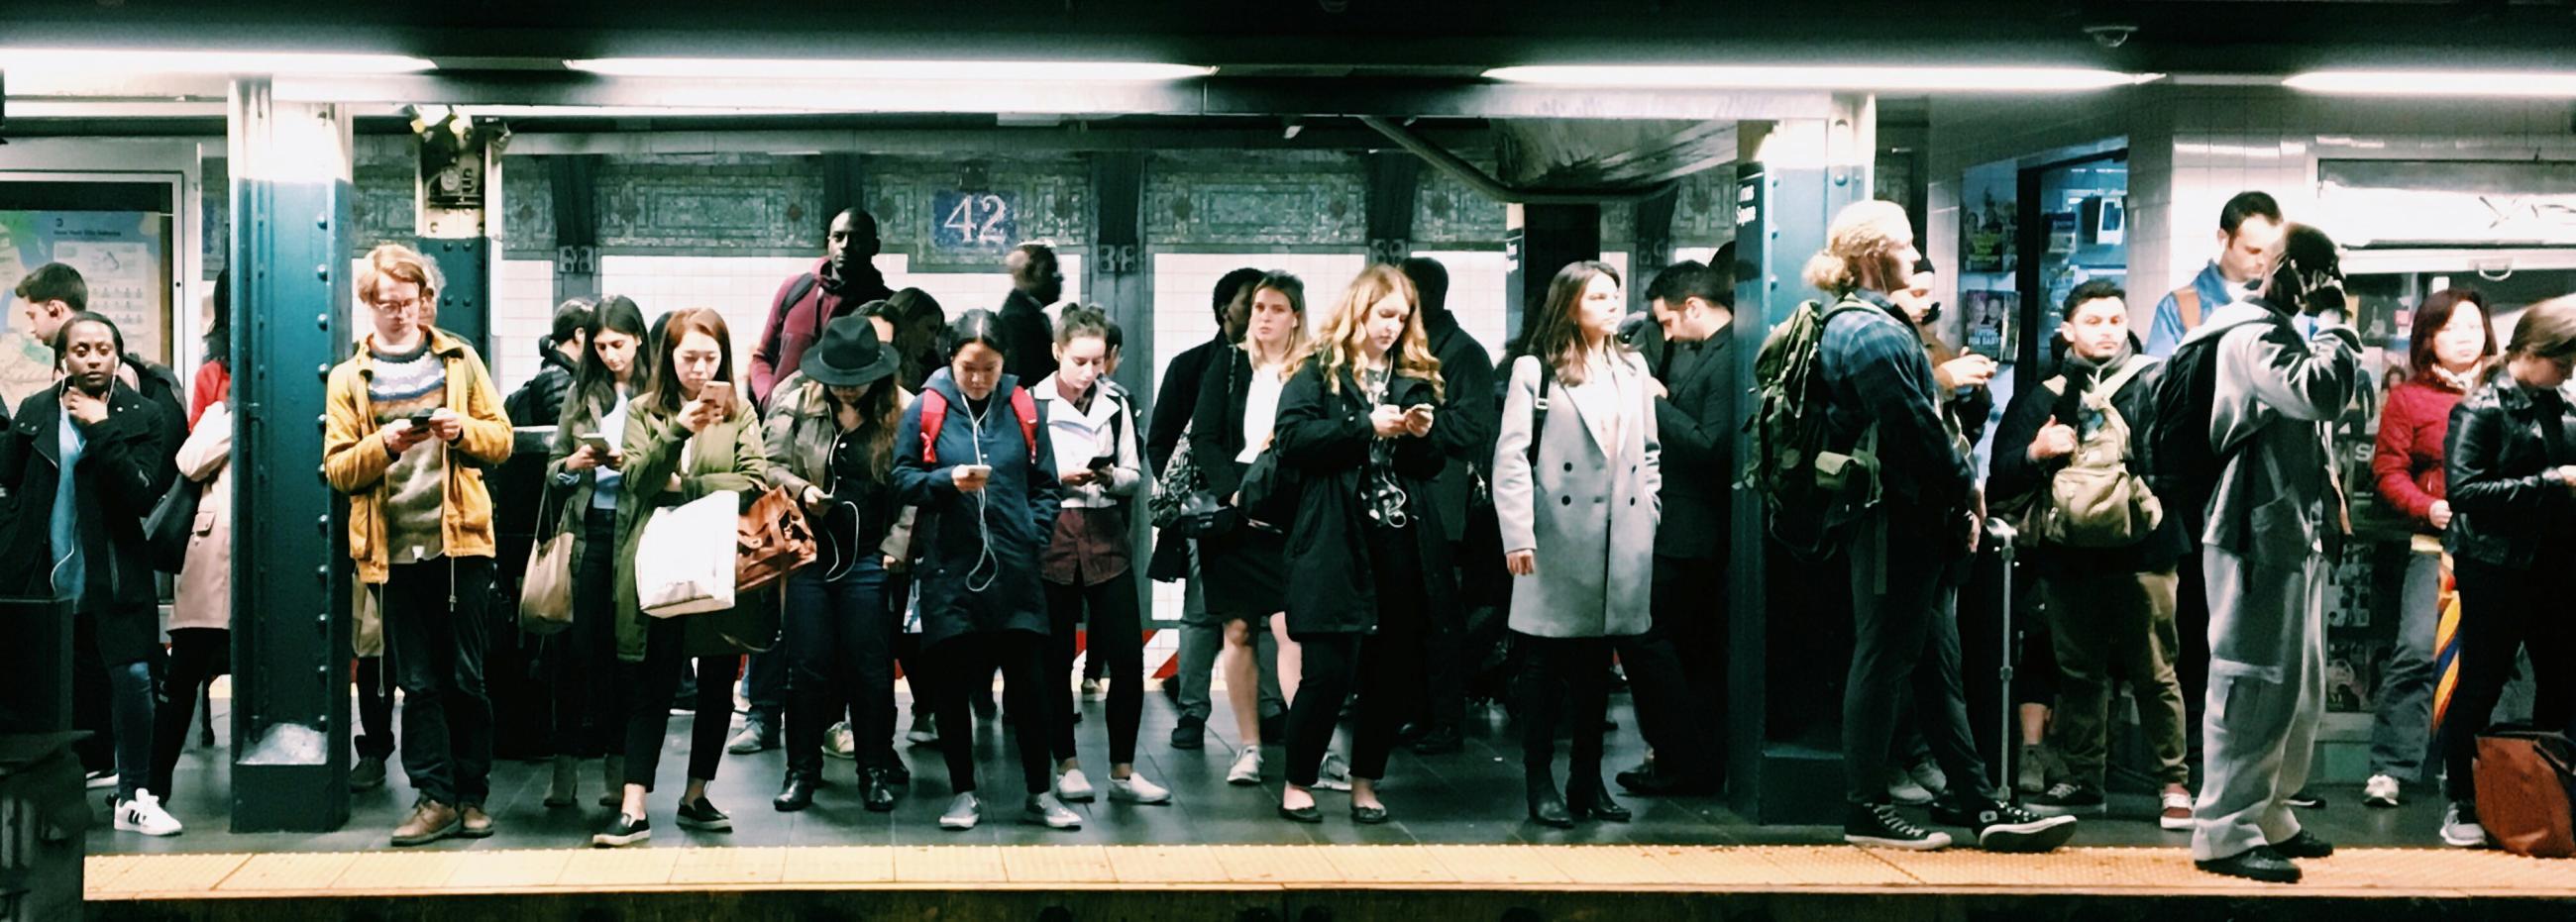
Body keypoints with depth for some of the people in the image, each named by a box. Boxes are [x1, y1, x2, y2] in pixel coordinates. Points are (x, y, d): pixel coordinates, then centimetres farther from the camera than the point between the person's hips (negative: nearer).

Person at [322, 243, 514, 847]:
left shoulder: (460, 360, 9)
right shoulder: (349, 379, 9)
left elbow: (501, 439, 7)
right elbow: (337, 469, 3)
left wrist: (464, 428, -12)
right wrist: (383, 444, -15)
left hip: (461, 540, 0)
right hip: (393, 549, 1)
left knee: (466, 677, 2)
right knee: (418, 682, 3)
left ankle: (471, 796, 11)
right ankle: (435, 797, 8)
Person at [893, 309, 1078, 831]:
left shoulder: (1024, 410, 6)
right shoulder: (925, 410, 1)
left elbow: (1044, 486, 10)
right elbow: (901, 481, 2)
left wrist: (1035, 538, -1)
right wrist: (948, 480, -14)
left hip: (1015, 570, 1)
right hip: (948, 568, -1)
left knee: (1029, 681, 4)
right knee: (952, 683, 5)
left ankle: (1038, 795, 15)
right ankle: (963, 794, 19)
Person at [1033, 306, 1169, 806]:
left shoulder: (1116, 401, 10)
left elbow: (1136, 476, 11)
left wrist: (1112, 477, -9)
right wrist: (1056, 479, -16)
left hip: (1105, 536, 3)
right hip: (1050, 538, -3)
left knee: (1128, 656, -2)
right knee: (1056, 660, 4)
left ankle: (1123, 772, 7)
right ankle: (1067, 765, 17)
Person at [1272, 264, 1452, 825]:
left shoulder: (1416, 377, 17)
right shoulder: (1317, 371, 3)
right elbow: (1292, 438, -12)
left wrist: (1422, 436, -1)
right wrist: (1369, 428, -15)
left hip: (1402, 542, 5)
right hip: (1337, 541, -5)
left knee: (1394, 671, 7)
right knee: (1331, 669, -6)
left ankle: (1365, 783, 21)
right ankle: (1298, 783, 11)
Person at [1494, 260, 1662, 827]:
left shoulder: (1632, 371, 16)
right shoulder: (1535, 371, -1)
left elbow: (1650, 454, 19)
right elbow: (1511, 457, -8)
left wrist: (1648, 519, 9)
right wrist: (1517, 535, -15)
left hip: (1621, 545, 5)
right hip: (1559, 543, -5)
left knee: (1598, 663, 11)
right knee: (1547, 662, 0)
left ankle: (1588, 780, 19)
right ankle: (1541, 784, 7)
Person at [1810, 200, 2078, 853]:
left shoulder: (1871, 324, 19)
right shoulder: (1871, 333, -15)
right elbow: (1916, 430, -20)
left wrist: (1960, 497, 8)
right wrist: (1966, 490, -7)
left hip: (1914, 527, 11)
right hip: (1896, 524, -11)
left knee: (1937, 667, 12)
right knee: (1883, 661, -3)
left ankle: (1976, 801, 18)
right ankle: (1865, 808, 4)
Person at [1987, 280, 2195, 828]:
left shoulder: (2153, 383, 3)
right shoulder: (2044, 396, 12)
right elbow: (2003, 478, 9)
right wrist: (2035, 453, -8)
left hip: (2140, 550, -4)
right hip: (2068, 554, 4)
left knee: (2153, 673, -1)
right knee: (2078, 671, 11)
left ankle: (2175, 782, 7)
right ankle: (2082, 781, 21)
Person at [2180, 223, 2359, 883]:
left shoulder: (2278, 331, 21)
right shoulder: (2254, 334, -12)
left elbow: (2319, 400, 28)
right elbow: (2323, 391, -26)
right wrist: (2332, 321, -13)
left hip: (2294, 537, 11)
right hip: (2259, 538, -11)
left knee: (2299, 691, 16)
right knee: (2256, 686, -10)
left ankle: (2268, 818, 25)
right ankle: (2226, 833, -7)